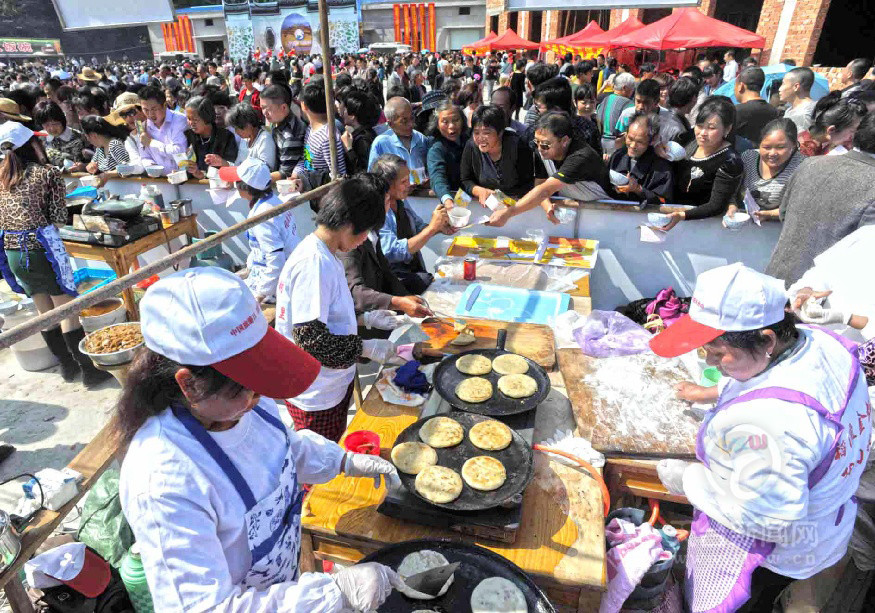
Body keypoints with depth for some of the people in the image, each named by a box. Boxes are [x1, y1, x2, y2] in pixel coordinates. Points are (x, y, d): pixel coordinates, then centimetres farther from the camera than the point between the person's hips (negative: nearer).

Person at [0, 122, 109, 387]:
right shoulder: (49, 173, -4)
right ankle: (90, 371, 2)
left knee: (45, 311, 15)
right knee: (68, 311, -1)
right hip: (41, 247, -6)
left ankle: (67, 365, 26)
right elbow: (58, 219, -6)